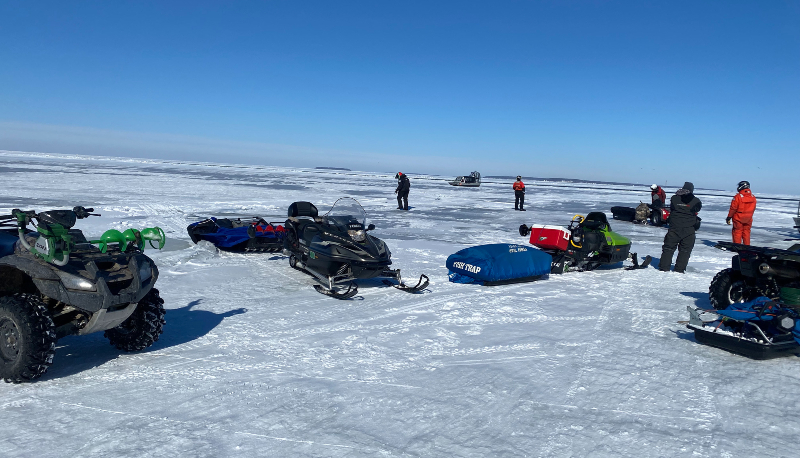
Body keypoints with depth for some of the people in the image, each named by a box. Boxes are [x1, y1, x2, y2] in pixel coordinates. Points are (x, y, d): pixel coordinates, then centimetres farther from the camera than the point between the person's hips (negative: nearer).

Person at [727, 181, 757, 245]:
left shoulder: (738, 197, -17)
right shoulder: (753, 197, 3)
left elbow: (733, 208, -14)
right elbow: (753, 209, 10)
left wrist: (729, 217, -7)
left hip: (738, 218, -5)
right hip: (748, 219, 5)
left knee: (737, 232, 3)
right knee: (746, 231, 13)